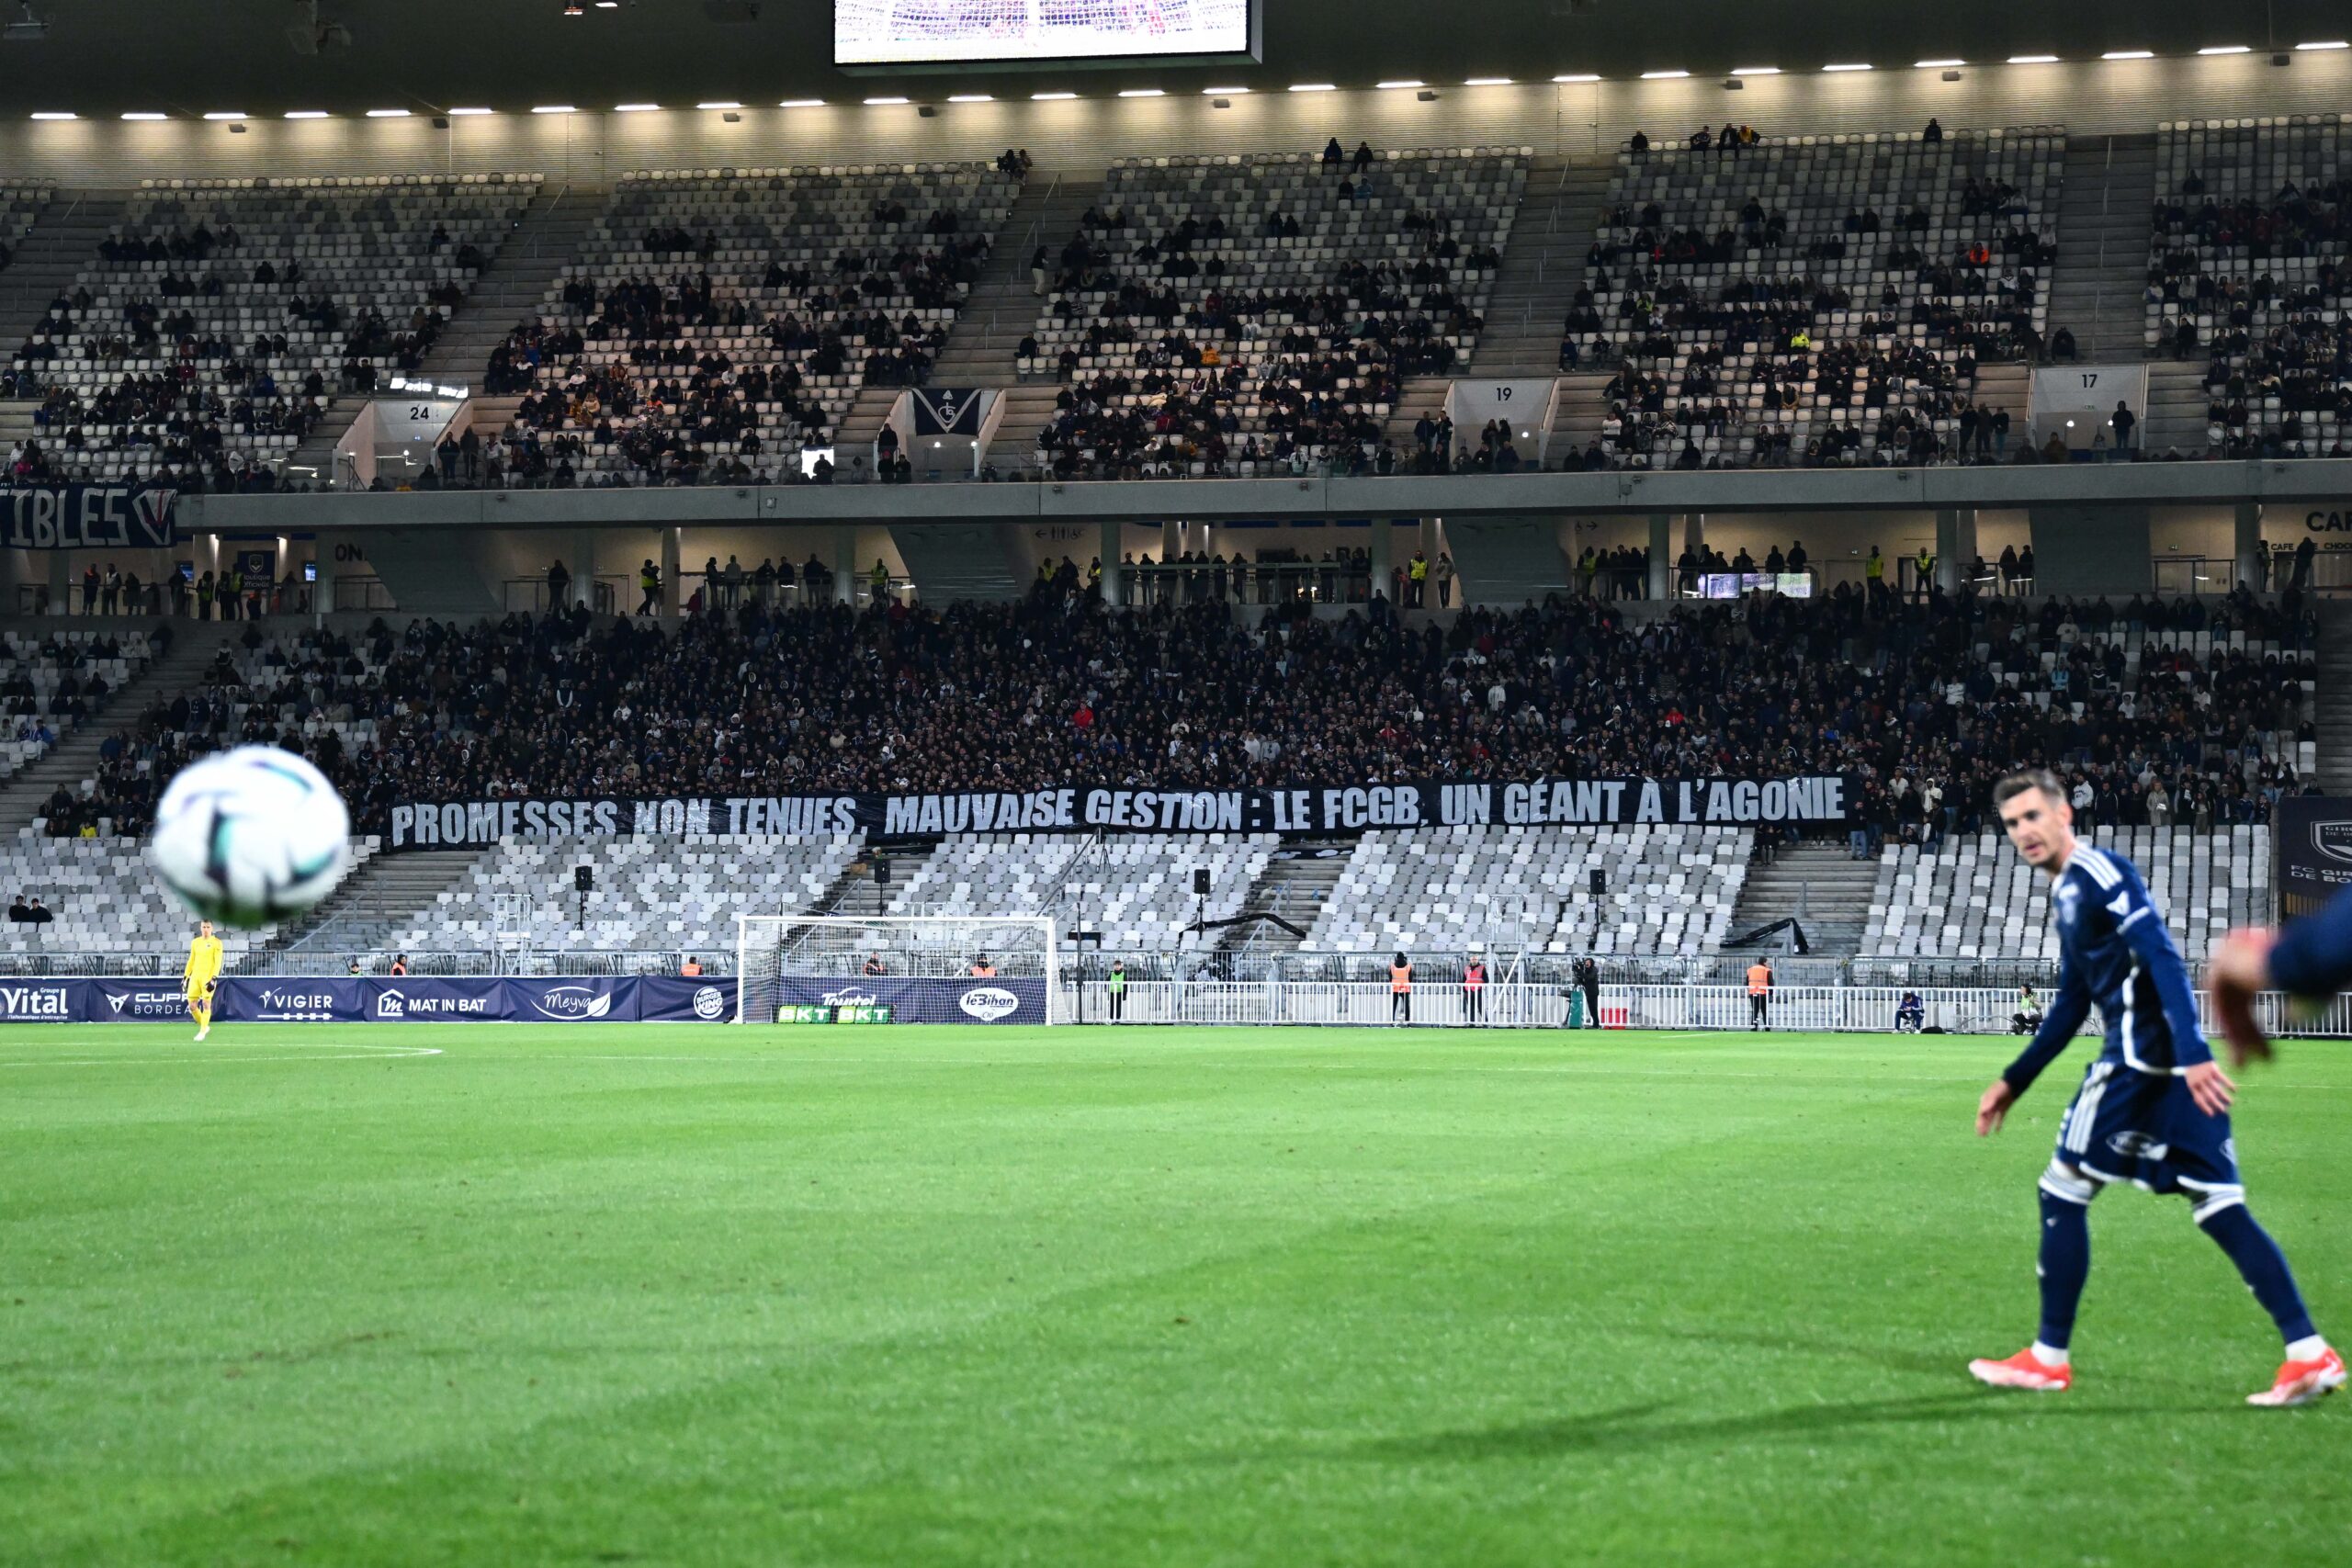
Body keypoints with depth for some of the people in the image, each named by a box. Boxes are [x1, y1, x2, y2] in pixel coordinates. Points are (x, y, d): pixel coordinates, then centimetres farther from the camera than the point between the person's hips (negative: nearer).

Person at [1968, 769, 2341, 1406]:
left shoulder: (2098, 873, -8)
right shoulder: (2067, 894, 22)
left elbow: (2164, 959, -19)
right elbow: (2070, 1006, 30)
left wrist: (2194, 1055, -28)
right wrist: (2012, 1082, 30)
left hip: (2140, 1055, -9)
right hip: (2175, 1065, 9)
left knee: (2063, 1192, 1)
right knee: (2219, 1209, 5)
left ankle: (2049, 1359, 9)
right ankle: (2310, 1354, -2)